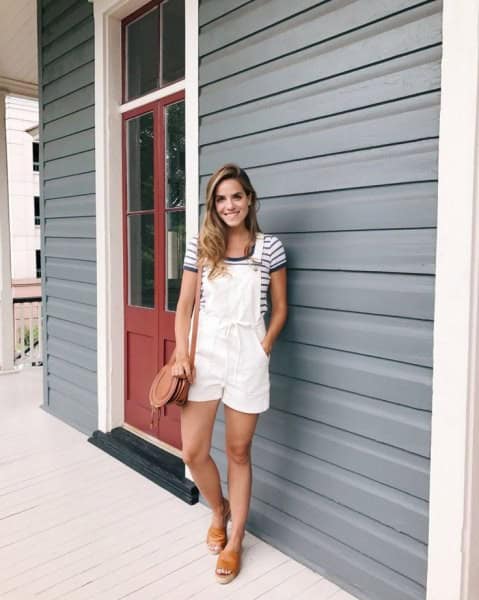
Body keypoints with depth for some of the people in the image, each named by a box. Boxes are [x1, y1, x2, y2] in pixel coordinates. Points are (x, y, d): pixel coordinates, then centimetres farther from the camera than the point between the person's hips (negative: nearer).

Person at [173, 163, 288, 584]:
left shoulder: (270, 247, -1)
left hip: (247, 357, -1)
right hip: (205, 353, 2)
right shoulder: (200, 246, 3)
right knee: (193, 452, 4)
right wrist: (182, 354, -5)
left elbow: (280, 308, 5)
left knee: (239, 452, 10)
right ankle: (219, 509, 36)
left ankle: (234, 541, 29)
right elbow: (185, 305, 5)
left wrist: (263, 350, -4)